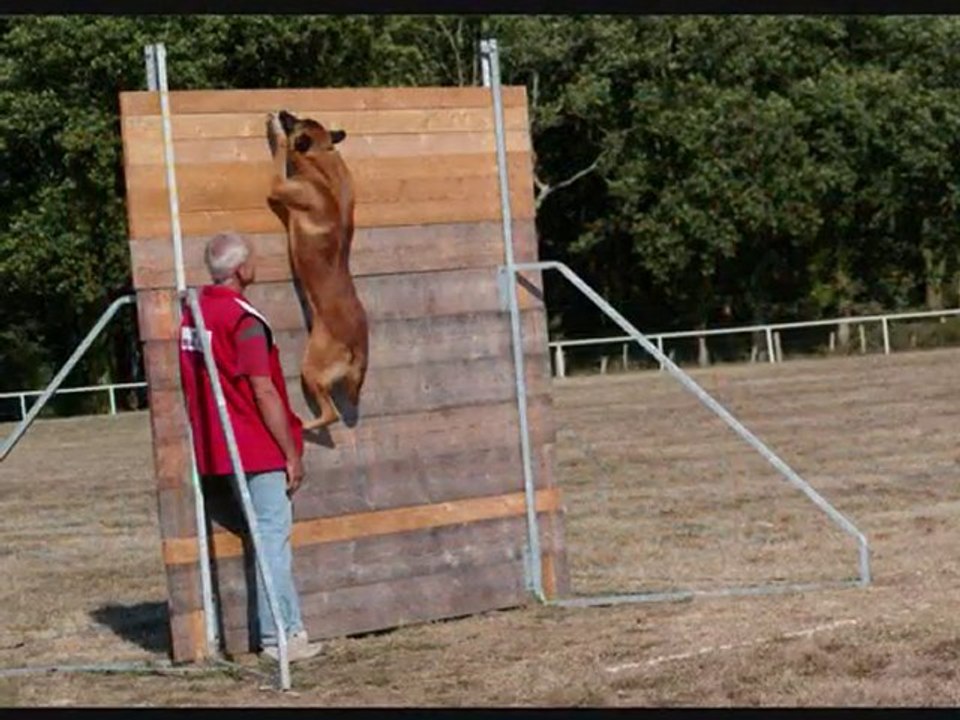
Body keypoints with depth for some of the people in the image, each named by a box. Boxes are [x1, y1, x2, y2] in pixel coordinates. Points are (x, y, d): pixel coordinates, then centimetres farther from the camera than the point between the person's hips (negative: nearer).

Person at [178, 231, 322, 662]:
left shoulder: (193, 313, 8)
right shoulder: (244, 320, -17)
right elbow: (264, 392, -17)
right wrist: (292, 453, -10)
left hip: (218, 449, 8)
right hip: (259, 449, -8)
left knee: (271, 536, 14)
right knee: (273, 537, -2)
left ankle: (290, 627, 19)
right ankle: (278, 636, 0)